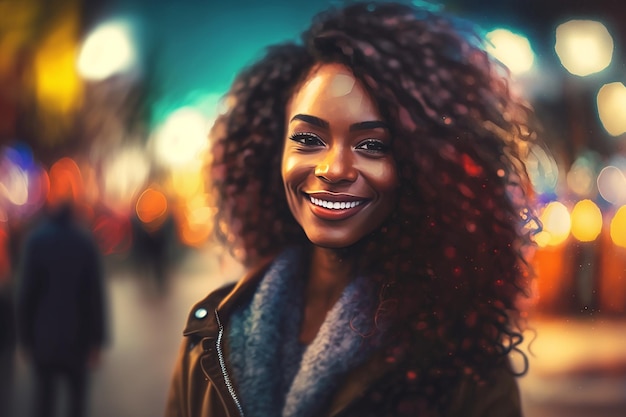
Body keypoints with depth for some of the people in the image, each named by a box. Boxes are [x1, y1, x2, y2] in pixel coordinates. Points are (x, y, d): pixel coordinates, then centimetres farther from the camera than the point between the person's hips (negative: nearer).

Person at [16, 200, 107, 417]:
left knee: (44, 391, 9)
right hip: (77, 334, 0)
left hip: (44, 333, 0)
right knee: (77, 391, 12)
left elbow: (26, 291, -7)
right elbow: (95, 295, -5)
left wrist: (24, 335, 1)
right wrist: (97, 339, 0)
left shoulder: (36, 240, -6)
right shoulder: (85, 242, -4)